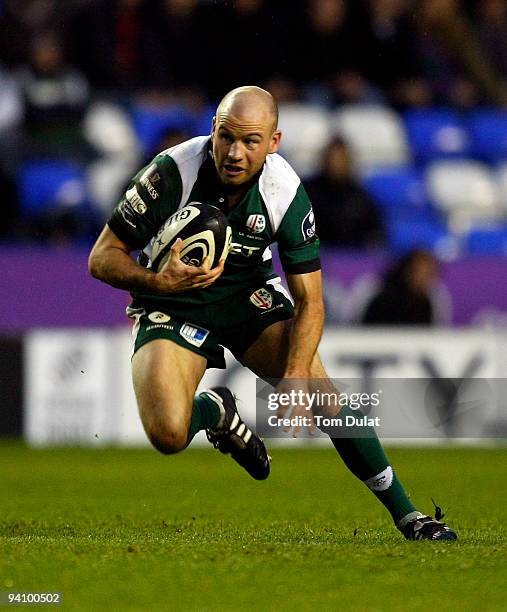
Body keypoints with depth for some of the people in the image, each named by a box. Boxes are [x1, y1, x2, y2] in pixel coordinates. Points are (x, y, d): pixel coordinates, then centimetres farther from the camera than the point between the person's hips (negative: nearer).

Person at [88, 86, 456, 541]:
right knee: (169, 435, -26)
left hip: (250, 296, 2)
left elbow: (309, 302, -13)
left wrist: (295, 378, -29)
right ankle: (215, 411, 12)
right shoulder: (173, 172, -25)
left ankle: (407, 516, -5)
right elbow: (103, 258, -17)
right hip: (172, 305, -2)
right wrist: (158, 282, -37)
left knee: (318, 389, -19)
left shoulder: (286, 191, -18)